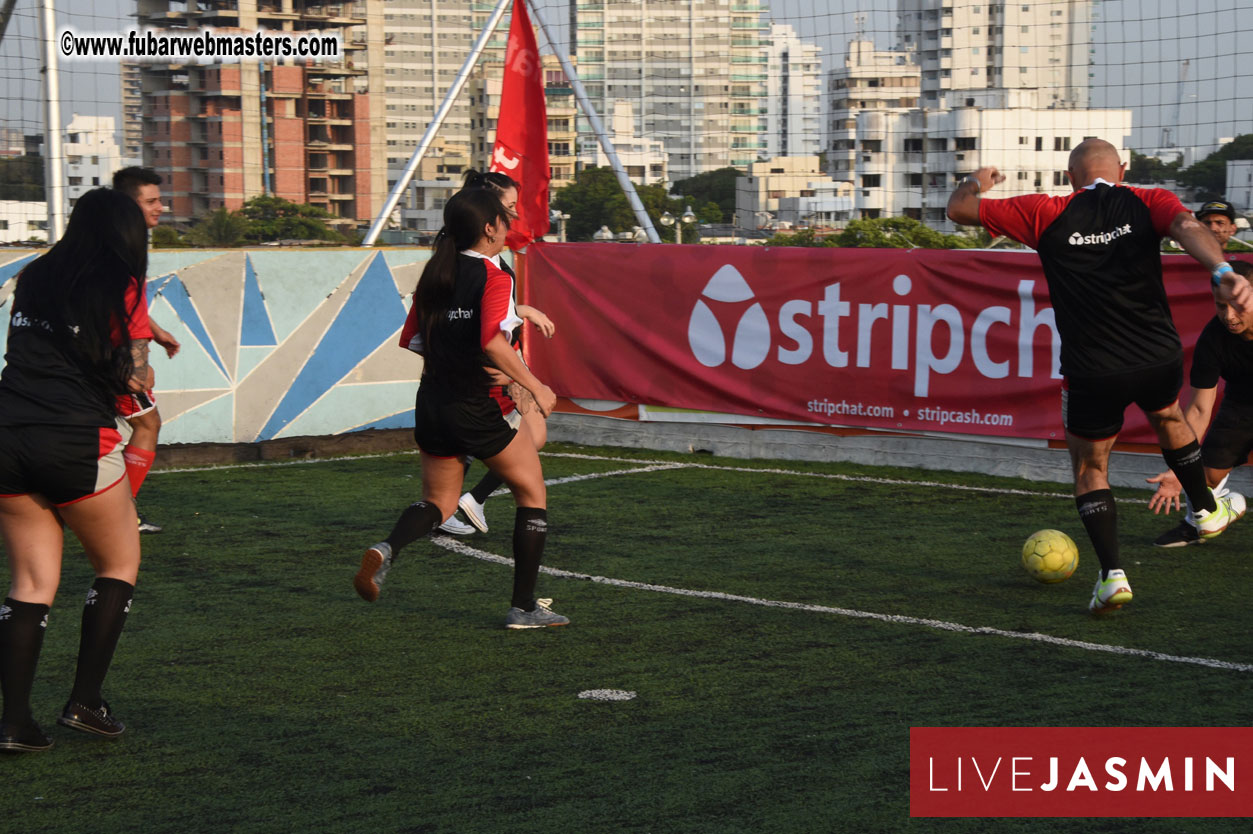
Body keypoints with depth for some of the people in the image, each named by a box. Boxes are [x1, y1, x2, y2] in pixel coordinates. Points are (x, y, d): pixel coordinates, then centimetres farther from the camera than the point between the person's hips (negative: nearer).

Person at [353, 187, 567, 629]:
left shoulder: (434, 274, 8)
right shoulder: (494, 277, -13)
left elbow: (411, 339, 13)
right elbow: (494, 343, -27)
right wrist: (536, 388, -19)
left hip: (431, 405, 7)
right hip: (475, 410, -7)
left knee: (439, 501, 22)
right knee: (532, 493, 12)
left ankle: (387, 549, -10)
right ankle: (524, 606, 11)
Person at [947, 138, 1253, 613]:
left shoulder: (1047, 214, 2)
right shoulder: (1148, 203, 4)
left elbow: (958, 208, 9)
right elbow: (1188, 227, -20)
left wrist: (978, 181, 31)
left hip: (1092, 373, -2)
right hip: (1159, 359, 2)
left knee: (1090, 467, 17)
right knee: (1168, 418, 35)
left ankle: (1112, 573, 1)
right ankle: (1208, 512, 51)